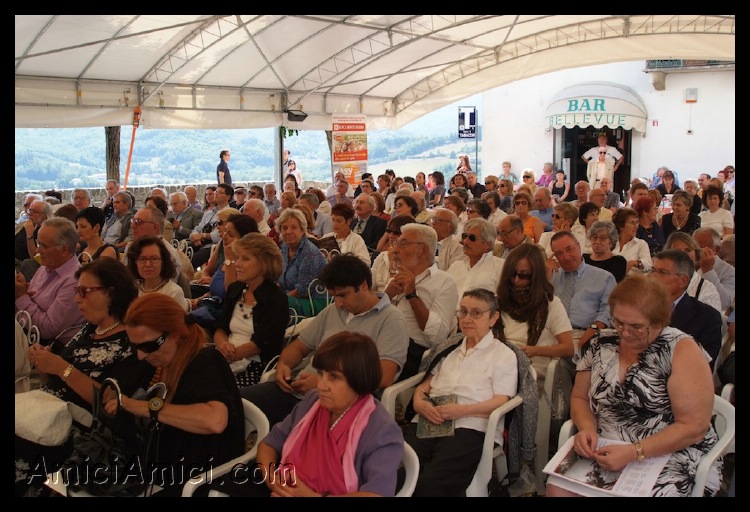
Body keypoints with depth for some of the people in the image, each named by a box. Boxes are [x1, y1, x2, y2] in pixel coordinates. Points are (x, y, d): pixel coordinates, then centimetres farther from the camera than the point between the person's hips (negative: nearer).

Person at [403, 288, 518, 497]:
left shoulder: (504, 354, 13)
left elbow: (500, 401, 1)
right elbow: (424, 385, 24)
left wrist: (462, 410, -15)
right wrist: (419, 403, 0)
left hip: (471, 427, -4)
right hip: (429, 422, 4)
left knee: (431, 481, -32)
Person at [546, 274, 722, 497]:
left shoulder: (681, 350, -10)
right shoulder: (601, 345, 4)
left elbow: (694, 427, -13)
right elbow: (580, 398, 14)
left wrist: (633, 453, -22)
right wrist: (587, 428, -9)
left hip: (669, 457, -3)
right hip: (606, 452, 4)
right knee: (557, 488, -22)